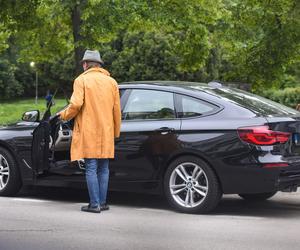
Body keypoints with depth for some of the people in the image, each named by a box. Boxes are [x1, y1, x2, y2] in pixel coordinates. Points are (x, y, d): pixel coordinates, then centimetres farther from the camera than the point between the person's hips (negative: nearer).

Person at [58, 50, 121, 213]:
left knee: (91, 169, -3)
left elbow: (76, 104, -15)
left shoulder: (82, 80, -3)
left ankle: (95, 204, -5)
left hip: (88, 133, -4)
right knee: (103, 169, 10)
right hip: (106, 133, 4)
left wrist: (64, 115, 4)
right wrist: (116, 132, 17)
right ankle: (102, 202, 12)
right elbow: (117, 110, 9)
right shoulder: (111, 82, 10)